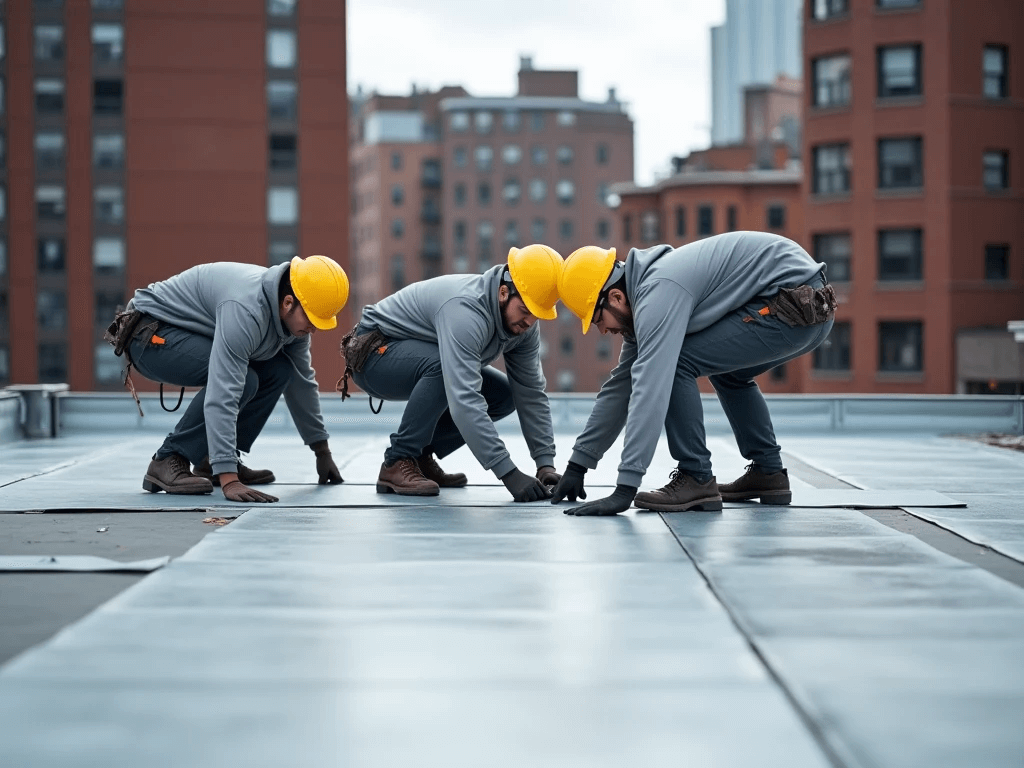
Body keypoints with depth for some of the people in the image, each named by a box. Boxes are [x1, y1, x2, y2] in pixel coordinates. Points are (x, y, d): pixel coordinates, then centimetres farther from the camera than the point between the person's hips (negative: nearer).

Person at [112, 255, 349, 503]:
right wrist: (228, 480, -46)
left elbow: (302, 380, 8)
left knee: (277, 370, -4)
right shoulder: (246, 310, -36)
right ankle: (167, 462, -16)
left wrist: (322, 451, 12)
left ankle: (213, 460, 4)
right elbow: (222, 396, -42)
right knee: (241, 380, -28)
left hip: (192, 336, 9)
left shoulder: (293, 314, -8)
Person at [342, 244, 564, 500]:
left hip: (420, 360, 8)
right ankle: (397, 463, -21)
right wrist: (509, 474, -48)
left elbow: (531, 393, -6)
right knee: (443, 366, -36)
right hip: (375, 353, -8)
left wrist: (545, 463, -17)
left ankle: (420, 456, 5)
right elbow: (464, 402, -46)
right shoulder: (466, 310, -38)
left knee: (504, 396, -5)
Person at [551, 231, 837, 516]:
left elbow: (650, 391, -24)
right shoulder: (645, 292, 15)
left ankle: (695, 480, -3)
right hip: (812, 306, 11)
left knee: (675, 364, -10)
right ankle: (768, 473, 30)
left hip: (796, 306, -11)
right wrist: (578, 465, 25)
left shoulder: (658, 293, -16)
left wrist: (625, 490, -26)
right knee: (727, 370, 31)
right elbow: (620, 386, 23)